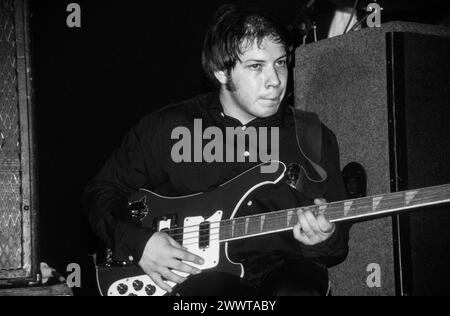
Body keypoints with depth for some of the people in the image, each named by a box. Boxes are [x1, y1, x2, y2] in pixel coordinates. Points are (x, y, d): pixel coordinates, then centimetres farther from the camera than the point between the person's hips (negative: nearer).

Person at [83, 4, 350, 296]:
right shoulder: (165, 128, 6)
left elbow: (339, 244, 12)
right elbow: (102, 190, 15)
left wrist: (324, 241, -13)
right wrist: (138, 241, -4)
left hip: (282, 268, 2)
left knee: (298, 288, -35)